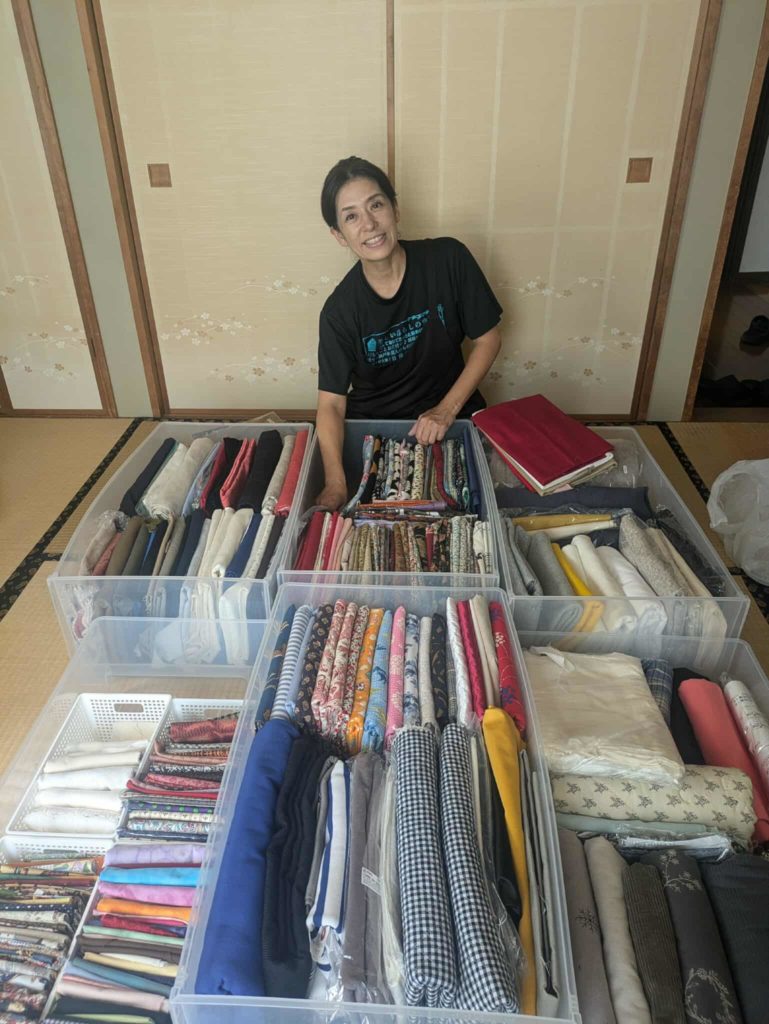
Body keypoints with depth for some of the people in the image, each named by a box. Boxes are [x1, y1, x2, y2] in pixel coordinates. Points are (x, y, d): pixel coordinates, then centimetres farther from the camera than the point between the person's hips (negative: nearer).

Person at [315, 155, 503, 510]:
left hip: (451, 414, 1)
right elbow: (331, 402, -16)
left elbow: (487, 339, -3)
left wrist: (448, 409, -14)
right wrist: (335, 483, -33)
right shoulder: (340, 310, -14)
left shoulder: (448, 259, -13)